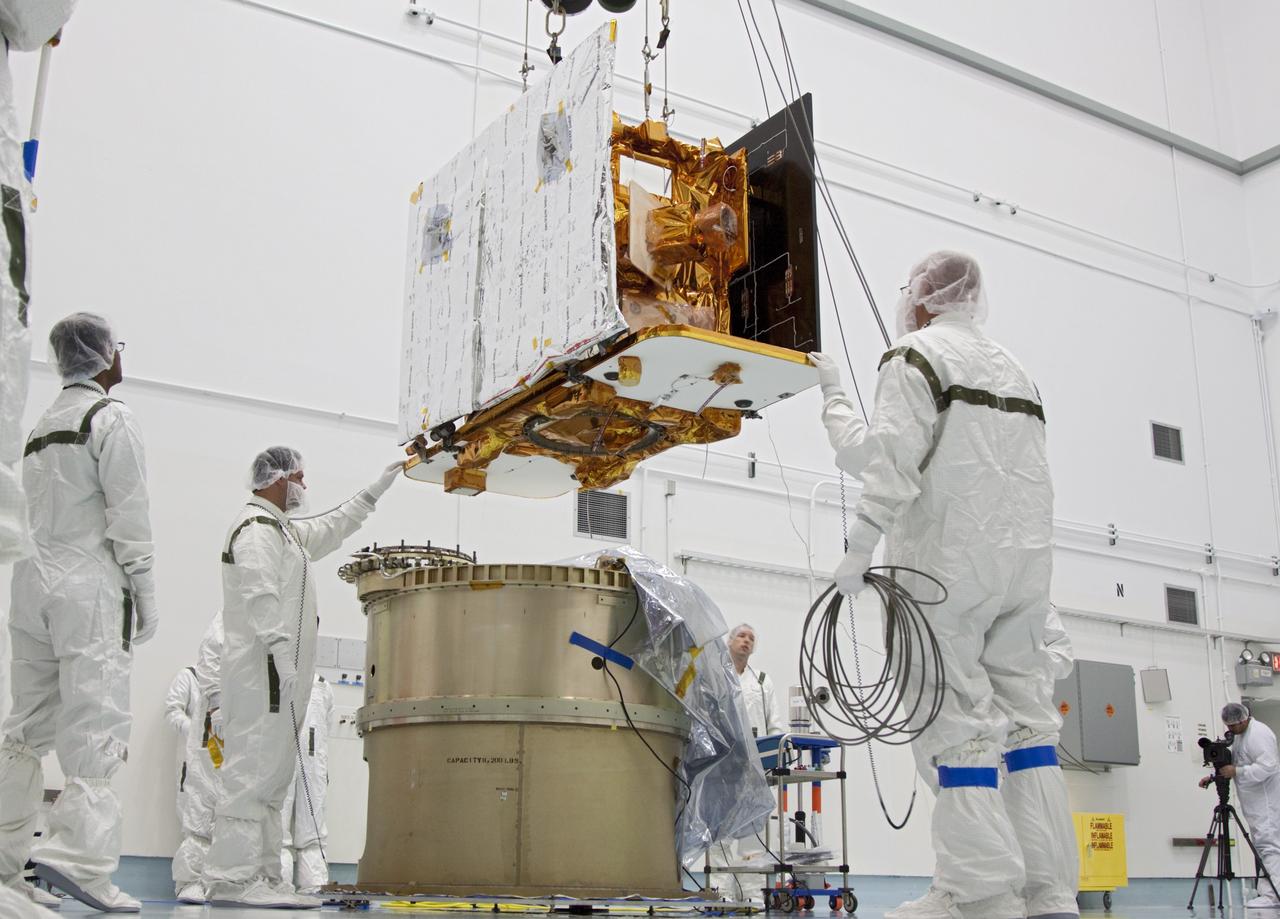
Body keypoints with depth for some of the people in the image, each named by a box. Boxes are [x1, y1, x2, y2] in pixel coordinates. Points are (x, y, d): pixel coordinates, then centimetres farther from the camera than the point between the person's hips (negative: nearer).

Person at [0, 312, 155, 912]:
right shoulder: (110, 417, -3)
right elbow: (128, 513, -9)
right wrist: (145, 595, -7)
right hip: (88, 586, -8)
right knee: (95, 722, -10)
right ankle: (78, 854, -19)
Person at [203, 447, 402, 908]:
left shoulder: (284, 529, 25)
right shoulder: (256, 527, -6)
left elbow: (334, 526, 38)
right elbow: (261, 598, -17)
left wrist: (382, 484, 40)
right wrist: (280, 654, -24)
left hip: (282, 677, 10)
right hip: (262, 674, -10)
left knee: (273, 778, 8)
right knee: (253, 771, -13)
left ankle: (262, 878, 10)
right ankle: (231, 879, -14)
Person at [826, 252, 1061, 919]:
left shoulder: (916, 357, 1)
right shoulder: (1014, 371, 24)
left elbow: (893, 461, -14)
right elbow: (1035, 475, 21)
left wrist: (858, 548, -15)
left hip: (950, 562, -7)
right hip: (1027, 561, 8)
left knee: (955, 717, -9)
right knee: (1023, 710, 7)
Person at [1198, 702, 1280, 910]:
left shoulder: (1259, 734, -15)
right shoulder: (1240, 735, 17)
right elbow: (1232, 762, 25)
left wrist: (1236, 772, -21)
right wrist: (1214, 776, 11)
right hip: (1254, 802, 10)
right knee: (1262, 844, 11)